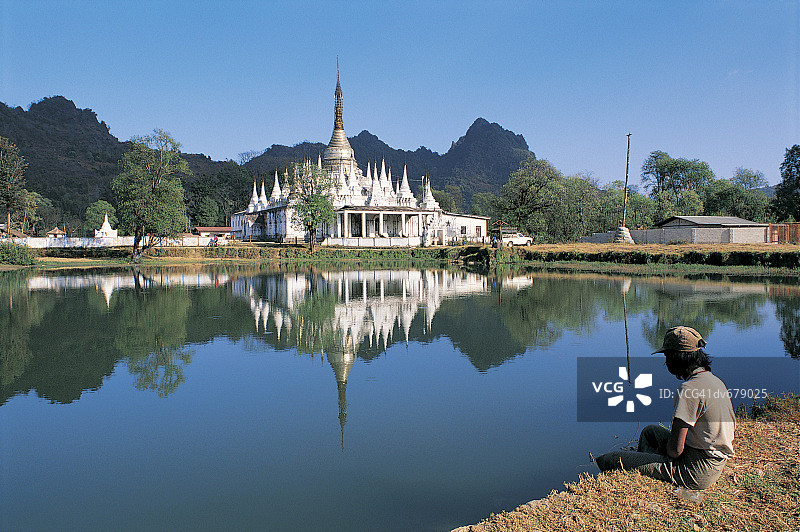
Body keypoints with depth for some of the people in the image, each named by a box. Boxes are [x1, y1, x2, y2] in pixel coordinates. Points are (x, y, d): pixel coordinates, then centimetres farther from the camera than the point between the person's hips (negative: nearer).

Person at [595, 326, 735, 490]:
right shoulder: (715, 381, 6)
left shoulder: (689, 389, -24)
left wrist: (666, 451, 1)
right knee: (650, 431, 31)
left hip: (697, 473, -10)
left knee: (609, 460, -8)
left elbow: (675, 449, -24)